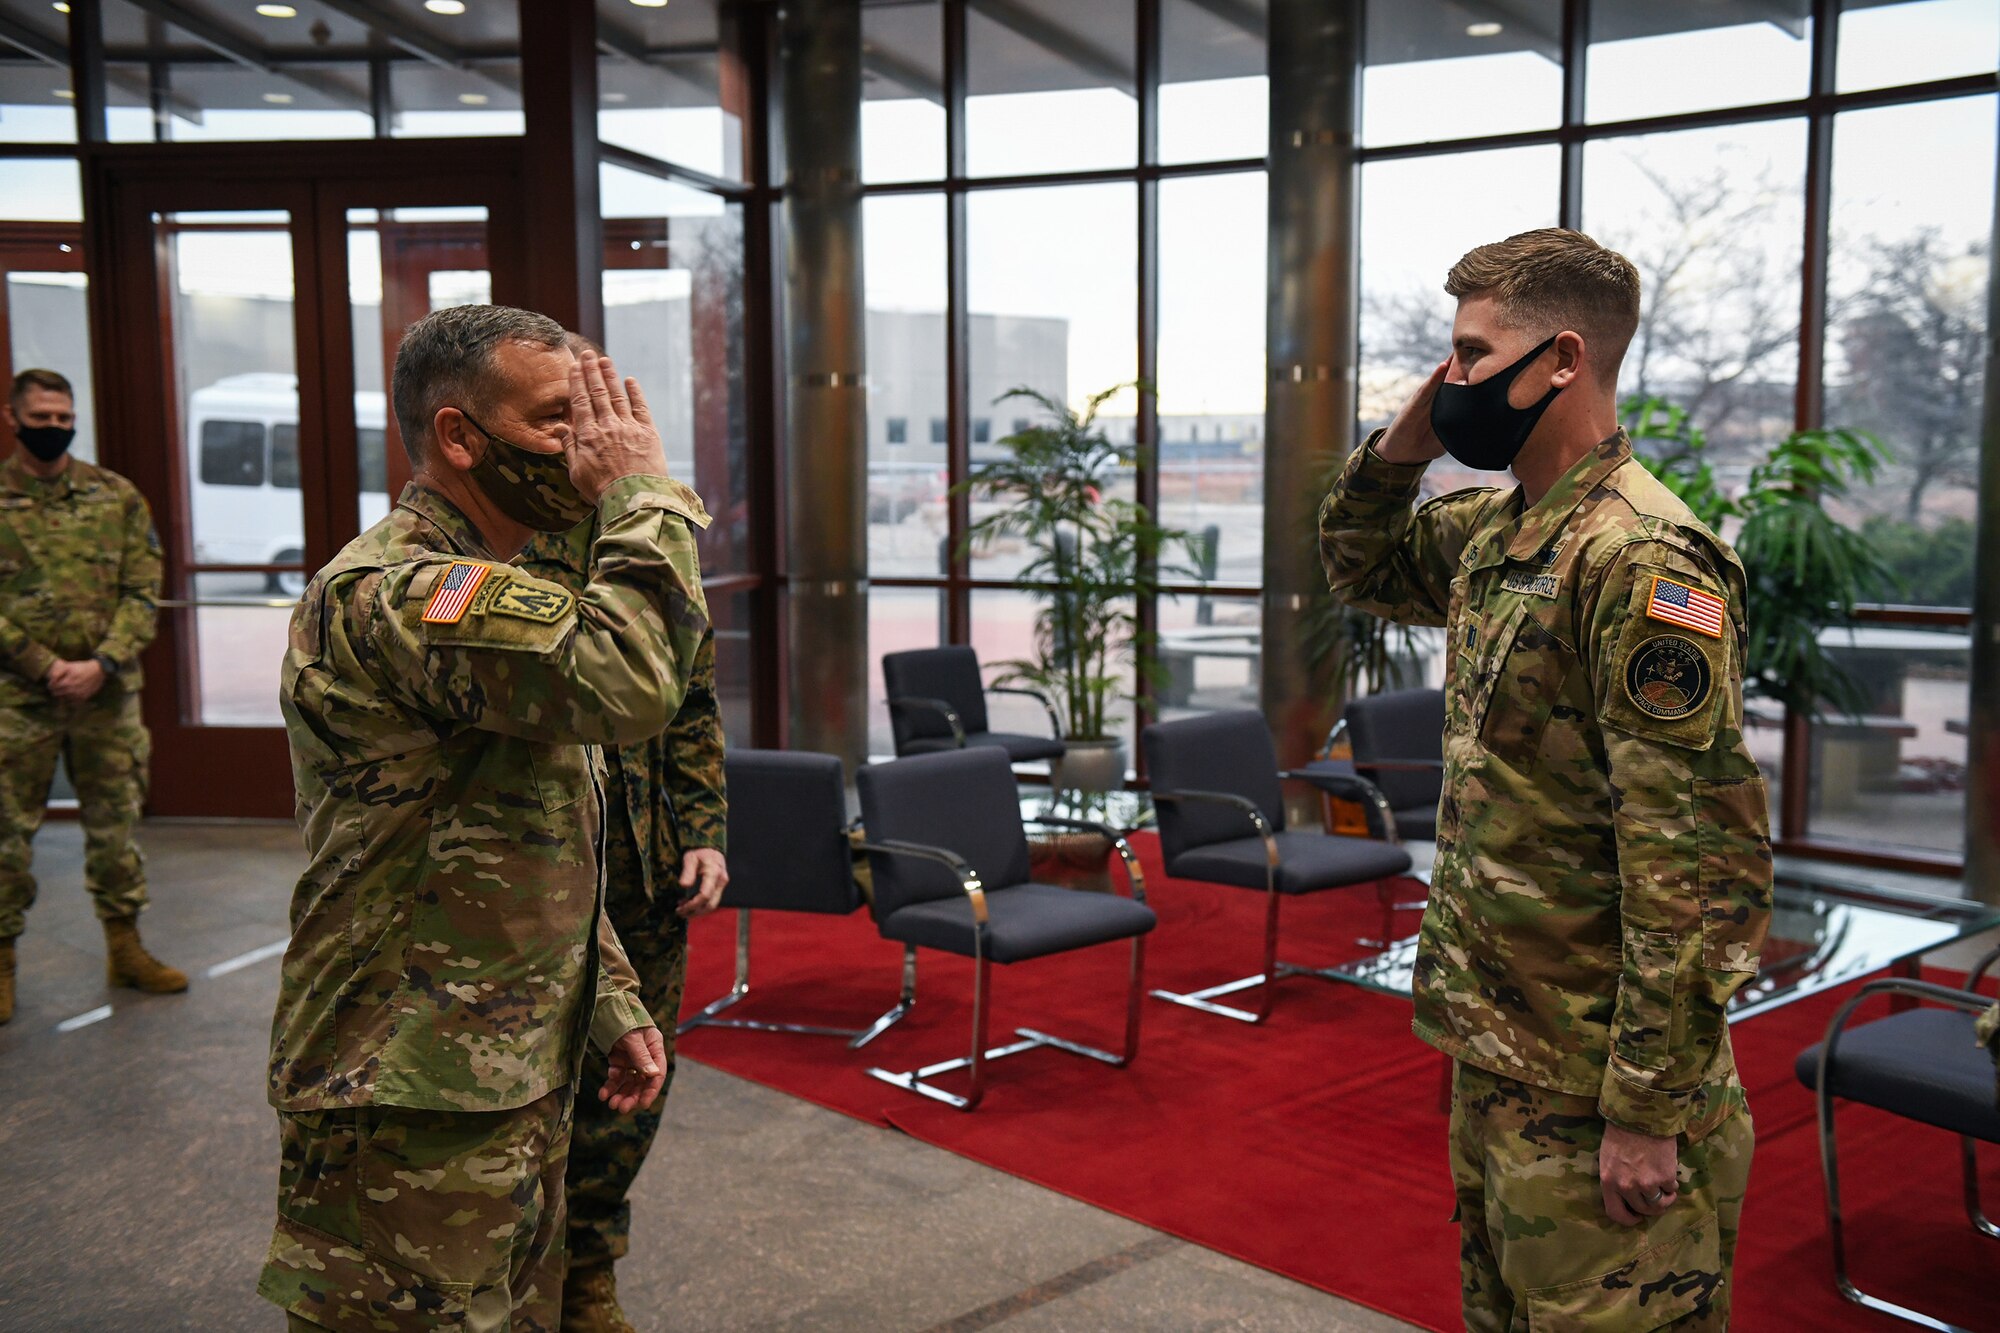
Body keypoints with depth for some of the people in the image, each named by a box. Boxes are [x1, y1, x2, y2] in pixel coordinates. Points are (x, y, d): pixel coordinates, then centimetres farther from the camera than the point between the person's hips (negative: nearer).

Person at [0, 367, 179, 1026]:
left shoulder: (117, 496, 5)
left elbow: (143, 591, 2)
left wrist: (100, 664, -11)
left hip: (107, 693, 2)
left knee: (114, 823, 11)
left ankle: (125, 948, 22)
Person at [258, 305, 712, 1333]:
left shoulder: (489, 594, 15)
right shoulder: (385, 593, -20)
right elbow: (628, 681, -36)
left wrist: (612, 1003, 16)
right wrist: (645, 493, -21)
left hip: (512, 1081, 10)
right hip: (415, 1105, -10)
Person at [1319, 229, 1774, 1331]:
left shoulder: (1642, 560, -22)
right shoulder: (1495, 530, 6)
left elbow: (1701, 869, -24)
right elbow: (1362, 568, 24)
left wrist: (1648, 1111, -22)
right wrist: (1399, 448, 3)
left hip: (1592, 1079, -9)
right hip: (1493, 1044, 9)